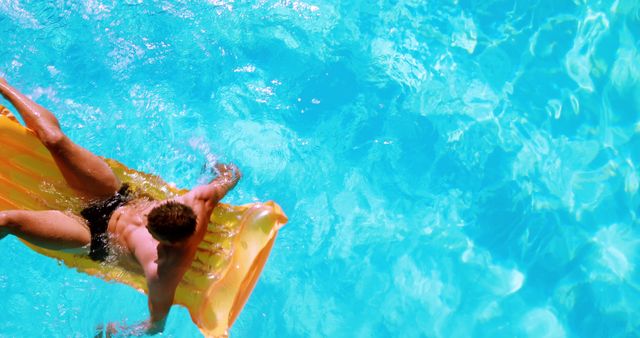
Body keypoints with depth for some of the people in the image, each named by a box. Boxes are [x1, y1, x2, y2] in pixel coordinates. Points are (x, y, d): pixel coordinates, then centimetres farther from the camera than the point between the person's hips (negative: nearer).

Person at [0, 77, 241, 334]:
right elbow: (232, 173, -7)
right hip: (120, 197, 5)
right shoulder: (198, 201, -28)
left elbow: (157, 324, -25)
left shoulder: (162, 271, -39)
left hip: (96, 239, -5)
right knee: (54, 139, 0)